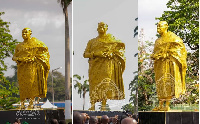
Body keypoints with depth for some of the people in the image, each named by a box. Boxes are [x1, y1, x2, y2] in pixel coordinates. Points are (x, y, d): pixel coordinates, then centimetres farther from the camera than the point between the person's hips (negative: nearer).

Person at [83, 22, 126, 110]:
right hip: (95, 66, 2)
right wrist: (95, 54, -12)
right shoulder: (92, 42, 14)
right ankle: (92, 106, -7)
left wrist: (112, 54, -7)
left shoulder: (111, 40, 11)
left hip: (106, 66, -1)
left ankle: (103, 106, -13)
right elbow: (85, 54, 6)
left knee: (105, 84, -11)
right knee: (94, 84, -6)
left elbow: (120, 47, 11)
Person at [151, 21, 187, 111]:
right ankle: (160, 105, 3)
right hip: (160, 64, 8)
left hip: (168, 62, -8)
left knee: (168, 83, -12)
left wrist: (166, 54, -16)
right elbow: (155, 52, 25)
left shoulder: (171, 37, -1)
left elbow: (178, 49, -9)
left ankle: (167, 106, -14)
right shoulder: (158, 41, 22)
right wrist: (154, 56, 1)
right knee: (160, 83, 3)